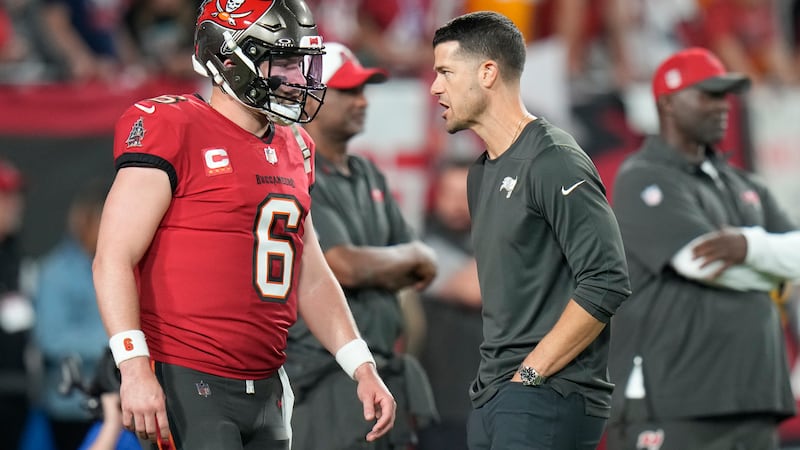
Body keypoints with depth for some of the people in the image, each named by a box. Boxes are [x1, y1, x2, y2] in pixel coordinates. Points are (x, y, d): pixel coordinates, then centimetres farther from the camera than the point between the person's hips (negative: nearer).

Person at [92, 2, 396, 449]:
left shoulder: (292, 149, 15)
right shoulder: (174, 131, -8)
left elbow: (311, 278, 22)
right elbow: (114, 259, -12)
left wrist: (363, 368, 14)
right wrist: (134, 367, -22)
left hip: (266, 391, 8)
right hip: (187, 384, -8)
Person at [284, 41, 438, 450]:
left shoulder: (369, 177, 17)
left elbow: (418, 272, 15)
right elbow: (346, 267, -19)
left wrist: (372, 270, -6)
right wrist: (411, 255, -2)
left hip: (384, 368, 9)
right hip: (326, 381, -8)